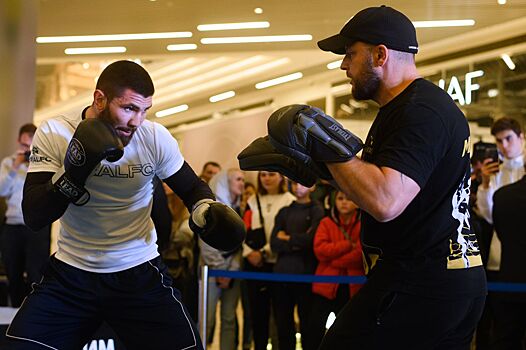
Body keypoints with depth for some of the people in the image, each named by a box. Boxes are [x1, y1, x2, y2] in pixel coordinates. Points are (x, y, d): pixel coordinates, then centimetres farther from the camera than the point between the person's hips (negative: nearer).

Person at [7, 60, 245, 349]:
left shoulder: (156, 138, -9)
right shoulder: (53, 133, -11)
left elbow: (192, 188, 7)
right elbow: (33, 217, -15)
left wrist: (206, 210, -16)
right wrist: (76, 169, -30)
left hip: (140, 272, 0)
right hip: (71, 272, 0)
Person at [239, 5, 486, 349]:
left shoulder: (421, 112, -18)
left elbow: (385, 201, -30)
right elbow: (375, 176, 25)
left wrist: (329, 143, -21)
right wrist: (311, 162, 17)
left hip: (414, 288, -11)